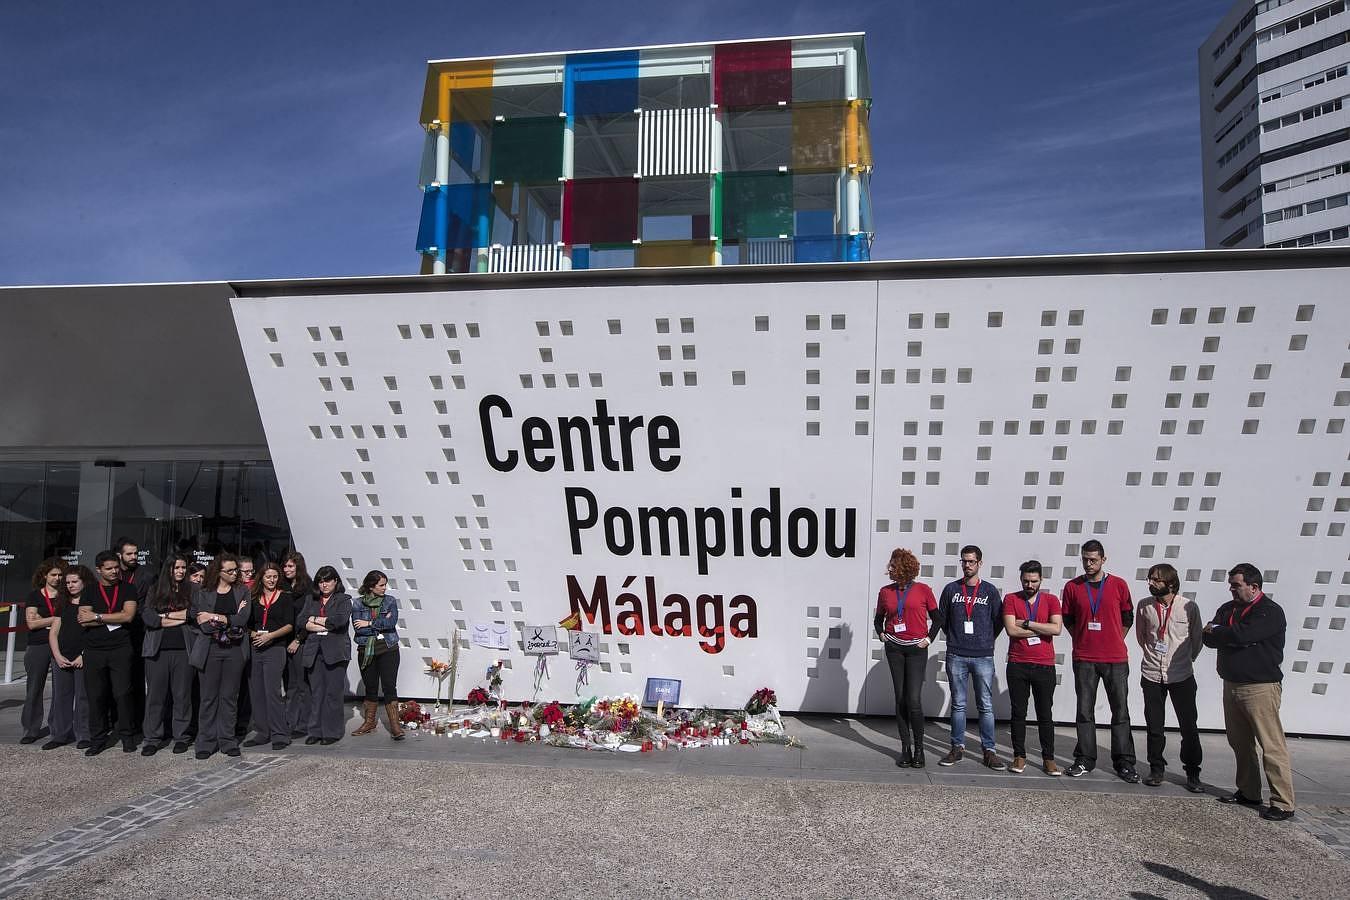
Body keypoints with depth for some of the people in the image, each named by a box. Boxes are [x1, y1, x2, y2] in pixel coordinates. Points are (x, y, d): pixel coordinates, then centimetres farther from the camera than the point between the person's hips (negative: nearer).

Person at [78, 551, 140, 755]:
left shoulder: (127, 591, 6)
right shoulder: (89, 593, 11)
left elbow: (128, 616, -9)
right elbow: (84, 621, -2)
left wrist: (97, 617, -6)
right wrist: (115, 619, -7)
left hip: (121, 649, -2)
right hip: (94, 651, 2)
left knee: (122, 693, -5)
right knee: (96, 696, 4)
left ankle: (127, 736, 6)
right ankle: (98, 739, 15)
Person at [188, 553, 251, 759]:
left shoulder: (242, 592, 7)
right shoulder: (203, 593, 2)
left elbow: (243, 620, -8)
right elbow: (203, 625, -8)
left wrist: (214, 617, -10)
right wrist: (231, 619, -11)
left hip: (234, 650, 1)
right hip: (209, 650, -1)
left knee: (229, 696, 5)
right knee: (208, 697, 2)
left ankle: (227, 741, 12)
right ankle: (206, 743, 12)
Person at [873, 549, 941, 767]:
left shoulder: (923, 590, -2)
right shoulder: (885, 592, 7)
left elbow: (937, 618, 8)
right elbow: (878, 618, 21)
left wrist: (929, 638, -2)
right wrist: (881, 634, 5)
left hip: (917, 649, -3)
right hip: (894, 649, 3)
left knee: (914, 700, -10)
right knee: (900, 699, 5)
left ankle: (919, 749, 5)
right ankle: (905, 748, 14)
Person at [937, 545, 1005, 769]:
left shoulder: (990, 591, 5)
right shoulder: (951, 589, 7)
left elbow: (999, 621, 8)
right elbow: (942, 618, 13)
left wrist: (986, 641, 7)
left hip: (983, 657, -1)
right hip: (956, 656, 1)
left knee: (986, 706, 1)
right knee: (958, 705, 7)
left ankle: (989, 750, 7)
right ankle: (958, 747, 14)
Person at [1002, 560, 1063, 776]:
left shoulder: (1051, 600, 5)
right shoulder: (1011, 600, 3)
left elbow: (1057, 628, -11)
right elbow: (1011, 630, -10)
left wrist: (1027, 623, -11)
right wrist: (1041, 629, -8)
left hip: (1044, 666, 0)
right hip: (1017, 665, 0)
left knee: (1045, 714, 6)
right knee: (1018, 713, 5)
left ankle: (1048, 758, 15)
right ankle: (1019, 756, 14)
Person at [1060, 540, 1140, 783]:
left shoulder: (1119, 585, 1)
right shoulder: (1072, 587, 3)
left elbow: (1127, 617, 10)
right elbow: (1068, 619, 12)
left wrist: (1114, 642, 7)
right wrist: (1083, 641, 7)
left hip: (1116, 658, -1)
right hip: (1084, 659, 1)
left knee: (1121, 711, 3)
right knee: (1085, 711, 5)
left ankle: (1124, 763, 11)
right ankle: (1085, 760, 13)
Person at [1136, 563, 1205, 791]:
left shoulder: (1189, 607, -8)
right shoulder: (1144, 606, -2)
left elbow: (1198, 640, 6)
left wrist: (1185, 659, 12)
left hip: (1181, 677, -2)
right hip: (1151, 675, 2)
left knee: (1189, 727, 3)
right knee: (1154, 727, 9)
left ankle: (1192, 773, 15)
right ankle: (1156, 769, 21)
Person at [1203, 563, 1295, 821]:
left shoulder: (1271, 612, -11)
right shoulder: (1228, 609, 12)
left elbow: (1241, 634, -24)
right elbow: (1208, 639, 2)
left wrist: (1216, 631, -7)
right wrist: (1229, 636, -16)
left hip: (1260, 687, -8)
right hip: (1232, 684, 8)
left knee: (1272, 746, -7)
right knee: (1240, 744, 14)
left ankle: (1283, 804, -2)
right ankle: (1248, 792, 25)